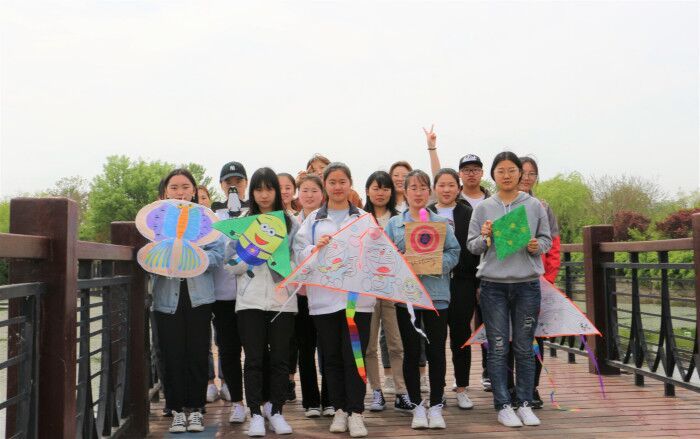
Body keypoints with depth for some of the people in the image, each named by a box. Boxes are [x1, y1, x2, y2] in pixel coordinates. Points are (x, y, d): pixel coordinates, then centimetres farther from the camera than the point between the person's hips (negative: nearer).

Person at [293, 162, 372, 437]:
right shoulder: (313, 219, 11)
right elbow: (299, 253, 3)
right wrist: (316, 248, -15)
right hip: (324, 297, 1)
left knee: (355, 356, -3)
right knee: (331, 356, 8)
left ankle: (356, 412, 5)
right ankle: (339, 410, 20)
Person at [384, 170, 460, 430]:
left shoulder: (441, 223, 8)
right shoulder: (394, 224, 8)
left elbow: (454, 252, 2)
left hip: (436, 294, 0)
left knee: (436, 351, 3)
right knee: (411, 352, 6)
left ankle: (436, 406, 14)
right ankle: (417, 405, 17)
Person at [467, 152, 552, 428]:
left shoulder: (534, 206, 5)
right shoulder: (483, 208, 4)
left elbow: (547, 239, 9)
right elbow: (471, 246, 6)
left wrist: (537, 246, -12)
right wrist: (485, 238, -14)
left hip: (527, 284, 1)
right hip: (493, 285, 0)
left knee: (524, 348, 8)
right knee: (498, 348, 2)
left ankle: (525, 404, 18)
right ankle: (503, 406, 11)